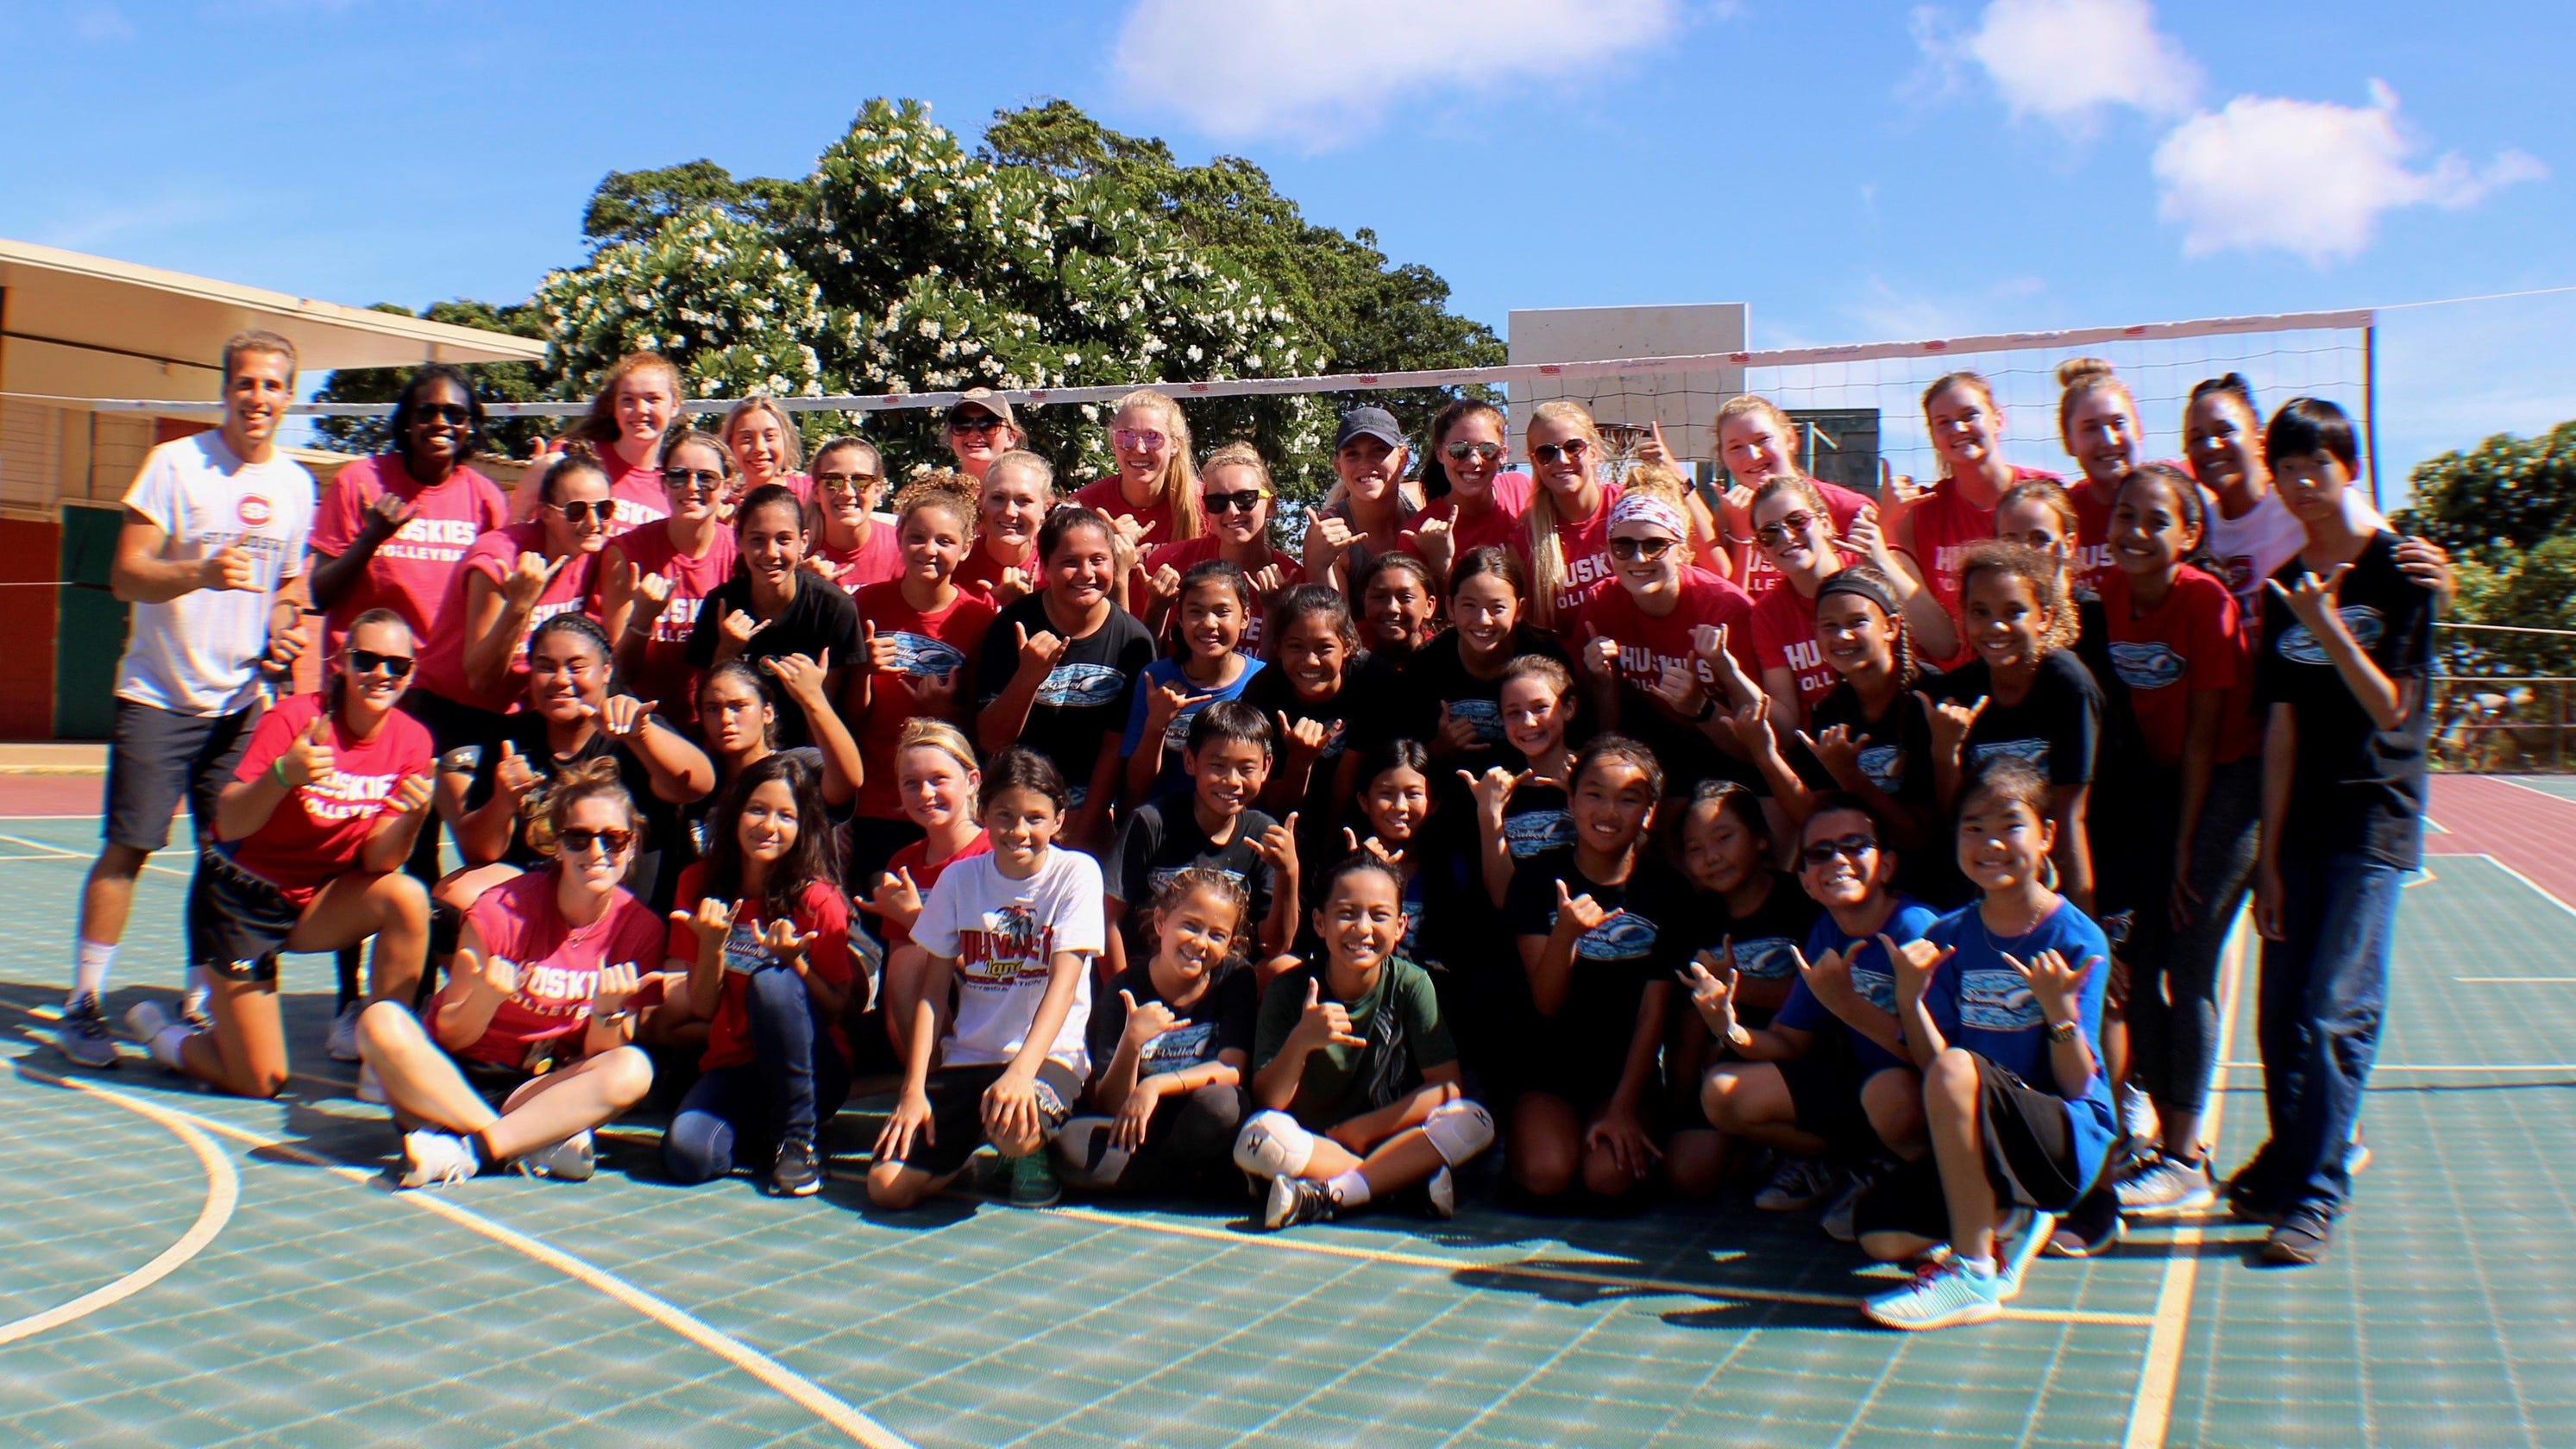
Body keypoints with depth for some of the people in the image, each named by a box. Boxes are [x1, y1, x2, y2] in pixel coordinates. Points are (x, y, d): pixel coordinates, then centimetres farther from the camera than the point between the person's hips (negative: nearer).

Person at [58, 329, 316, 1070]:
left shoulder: (296, 484, 8)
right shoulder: (175, 463, -6)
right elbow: (125, 574, -10)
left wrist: (283, 633, 0)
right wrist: (200, 573, -28)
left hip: (241, 701, 4)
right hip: (158, 694, -4)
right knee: (127, 847, -4)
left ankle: (199, 1003, 17)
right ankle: (82, 1003, 8)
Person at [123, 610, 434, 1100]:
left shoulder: (410, 740, -9)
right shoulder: (294, 718, -20)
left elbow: (377, 862, -10)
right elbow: (229, 825, -26)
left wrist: (412, 816, -31)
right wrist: (283, 774, -43)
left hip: (316, 900, 4)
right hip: (242, 895, -4)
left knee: (407, 897, -29)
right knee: (260, 1082, -5)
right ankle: (159, 1032, 27)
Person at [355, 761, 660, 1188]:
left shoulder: (639, 928, -7)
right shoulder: (502, 909, -12)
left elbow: (598, 1057, -5)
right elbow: (451, 1034, -7)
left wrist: (608, 1009, -27)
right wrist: (486, 997, -29)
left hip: (542, 1088, 0)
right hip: (456, 1077, 0)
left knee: (633, 1069, -29)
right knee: (381, 1021, -29)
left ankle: (466, 1149, -33)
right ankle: (537, 1146, -29)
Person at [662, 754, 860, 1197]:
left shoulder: (818, 899, -9)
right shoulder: (698, 884, 1)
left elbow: (839, 1008, -6)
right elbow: (702, 1008, 1)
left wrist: (794, 961, -24)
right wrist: (711, 945, -18)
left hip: (812, 1072, -2)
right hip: (734, 1066, 2)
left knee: (770, 979, -32)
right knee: (686, 1154, -29)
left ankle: (798, 1139, -17)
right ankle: (764, 1128, 5)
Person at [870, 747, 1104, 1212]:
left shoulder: (1076, 873, -6)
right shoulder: (959, 878, 4)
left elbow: (1063, 983, -16)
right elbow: (934, 990, 4)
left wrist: (1021, 1070, -31)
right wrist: (914, 1090, -6)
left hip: (1051, 1055, -3)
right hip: (967, 1057, 4)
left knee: (1015, 1127, -38)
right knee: (887, 1187, -14)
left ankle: (1033, 1149, 0)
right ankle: (976, 1139, 15)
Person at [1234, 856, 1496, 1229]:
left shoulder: (1410, 984, -7)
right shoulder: (1288, 989, -10)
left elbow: (1446, 1087, -9)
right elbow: (1267, 1102, -15)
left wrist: (1362, 1129, -15)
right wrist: (1300, 1042, -33)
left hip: (1386, 1140, 2)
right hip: (1308, 1146, -1)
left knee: (1474, 1122, -25)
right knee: (1258, 1135, -33)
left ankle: (1323, 1197, -30)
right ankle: (1407, 1182, -22)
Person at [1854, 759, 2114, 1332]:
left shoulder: (2078, 938, -10)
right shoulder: (1949, 937, 3)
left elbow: (2076, 1086, -13)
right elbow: (1928, 1064, -2)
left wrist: (2060, 1011, -30)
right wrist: (1910, 997, -18)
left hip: (2069, 1139, -5)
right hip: (1977, 1137, 5)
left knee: (1959, 1068, -34)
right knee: (1881, 1235, -14)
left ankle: (1973, 1275, -23)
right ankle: (2011, 1215, 13)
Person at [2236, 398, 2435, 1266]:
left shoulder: (2397, 571, -5)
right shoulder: (2284, 588, 7)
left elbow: (2390, 708, -10)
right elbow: (2281, 728, 4)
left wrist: (2327, 626, -23)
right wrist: (2269, 854, 1)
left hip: (2372, 817, -5)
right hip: (2299, 816, 5)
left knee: (2336, 1011, -8)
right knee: (2281, 1010, 7)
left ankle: (2315, 1194, -1)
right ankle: (2291, 1154, 24)